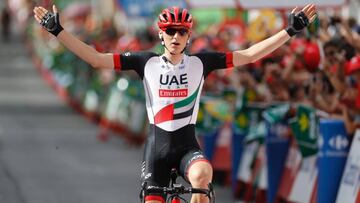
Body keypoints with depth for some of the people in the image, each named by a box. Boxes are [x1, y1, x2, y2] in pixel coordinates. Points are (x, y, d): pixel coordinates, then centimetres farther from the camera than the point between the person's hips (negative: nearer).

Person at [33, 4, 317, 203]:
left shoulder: (200, 63, -1)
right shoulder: (147, 63, -1)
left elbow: (249, 55, -3)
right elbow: (96, 59, -3)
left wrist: (290, 31, -8)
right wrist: (57, 30, -8)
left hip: (187, 144, -1)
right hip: (157, 145, 1)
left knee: (202, 173, -33)